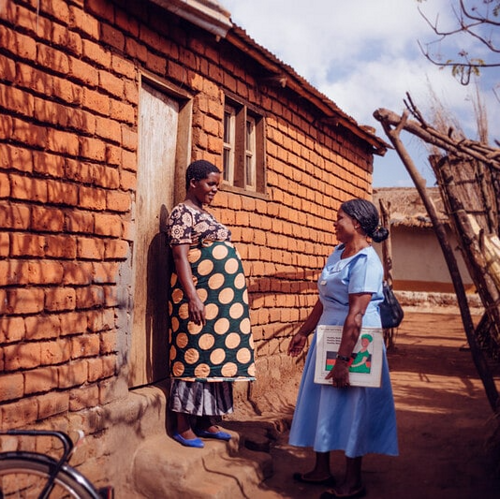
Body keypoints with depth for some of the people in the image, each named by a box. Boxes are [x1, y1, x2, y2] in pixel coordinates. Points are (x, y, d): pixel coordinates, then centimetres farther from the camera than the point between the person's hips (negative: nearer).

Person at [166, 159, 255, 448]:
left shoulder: (206, 215, 20)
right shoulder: (183, 213, -5)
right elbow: (180, 256, -15)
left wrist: (233, 297, 19)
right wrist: (192, 297, -24)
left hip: (222, 297, 9)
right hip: (199, 296, -9)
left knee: (216, 356, 10)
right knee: (194, 357, -4)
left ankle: (208, 421, 19)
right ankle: (184, 426, 5)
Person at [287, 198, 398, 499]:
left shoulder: (365, 261, -19)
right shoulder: (337, 254, 10)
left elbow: (356, 316, -25)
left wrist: (343, 359, -26)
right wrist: (304, 332, 20)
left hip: (353, 342, -9)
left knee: (350, 408, 2)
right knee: (322, 404, 15)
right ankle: (322, 470, 30)